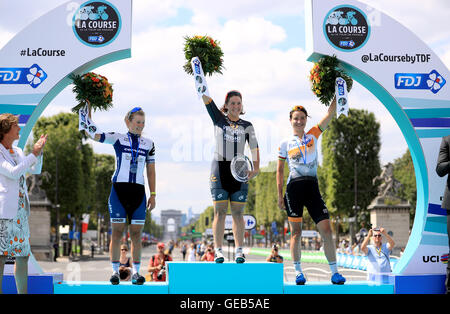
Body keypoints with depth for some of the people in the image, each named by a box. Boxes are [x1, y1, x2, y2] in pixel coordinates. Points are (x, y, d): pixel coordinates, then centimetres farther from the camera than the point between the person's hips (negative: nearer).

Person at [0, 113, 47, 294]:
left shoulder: (17, 152, 16)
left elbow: (36, 170, 16)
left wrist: (39, 151, 2)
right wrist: (33, 154, -12)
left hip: (21, 208, 7)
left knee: (23, 254, 9)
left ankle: (23, 292, 16)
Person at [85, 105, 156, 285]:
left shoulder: (149, 144, 12)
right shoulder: (117, 139, 4)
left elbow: (151, 171, 13)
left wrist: (153, 195, 7)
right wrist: (88, 109, -13)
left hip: (138, 191, 2)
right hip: (119, 189, -2)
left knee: (136, 233, 2)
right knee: (117, 232, -2)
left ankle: (136, 272, 7)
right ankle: (115, 271, 4)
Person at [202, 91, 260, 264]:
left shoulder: (247, 126, 14)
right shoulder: (219, 119, 9)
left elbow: (254, 147, 9)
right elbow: (206, 98, 1)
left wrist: (256, 168, -3)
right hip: (220, 169, -1)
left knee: (238, 212, 3)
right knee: (220, 211, -3)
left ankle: (239, 250, 7)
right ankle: (218, 250, -1)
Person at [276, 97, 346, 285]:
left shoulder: (313, 136, 13)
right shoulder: (285, 144, 10)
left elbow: (330, 113, 7)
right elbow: (279, 170, 10)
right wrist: (280, 196, 4)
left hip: (312, 187, 1)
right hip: (294, 188, -1)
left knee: (326, 230, -6)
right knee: (296, 232, 0)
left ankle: (334, 272, 1)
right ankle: (298, 272, 10)